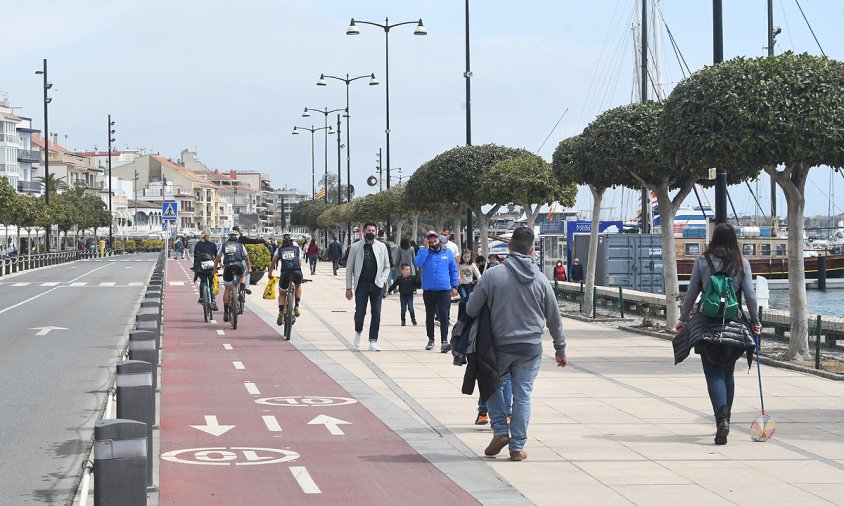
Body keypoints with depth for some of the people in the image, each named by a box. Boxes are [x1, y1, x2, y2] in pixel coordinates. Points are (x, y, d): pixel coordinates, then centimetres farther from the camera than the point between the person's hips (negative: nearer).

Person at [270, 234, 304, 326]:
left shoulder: (279, 250, 19)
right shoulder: (297, 249, 21)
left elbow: (273, 263, 18)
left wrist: (270, 274, 31)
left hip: (284, 274, 0)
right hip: (297, 273, 0)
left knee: (282, 294, 22)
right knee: (298, 286, 35)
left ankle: (281, 313, 3)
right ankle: (296, 307, 23)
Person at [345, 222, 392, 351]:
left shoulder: (381, 247, 7)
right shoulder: (356, 247, 2)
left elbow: (387, 267, 13)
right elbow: (349, 268, 4)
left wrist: (382, 280, -4)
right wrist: (348, 287, -1)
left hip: (377, 286, 1)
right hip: (361, 285, -1)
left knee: (376, 314, -1)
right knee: (360, 312, -3)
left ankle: (373, 341, 7)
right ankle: (358, 332, 27)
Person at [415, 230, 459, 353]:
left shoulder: (447, 252, 9)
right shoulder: (423, 252, 6)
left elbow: (454, 270, 13)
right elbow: (417, 263, -14)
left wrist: (454, 286, 6)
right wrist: (426, 248, -13)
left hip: (444, 290, -1)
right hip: (428, 290, 1)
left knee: (444, 315, -11)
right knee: (429, 315, 11)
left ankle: (444, 341, -16)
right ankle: (430, 339, 23)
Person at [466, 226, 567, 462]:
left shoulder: (492, 276, -10)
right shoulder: (541, 280, -1)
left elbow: (471, 309, -5)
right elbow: (554, 319, 7)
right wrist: (560, 350, 18)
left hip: (500, 345, -1)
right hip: (531, 347, 1)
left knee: (493, 384, 21)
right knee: (523, 394, 8)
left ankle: (500, 431, 9)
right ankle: (517, 446, 8)